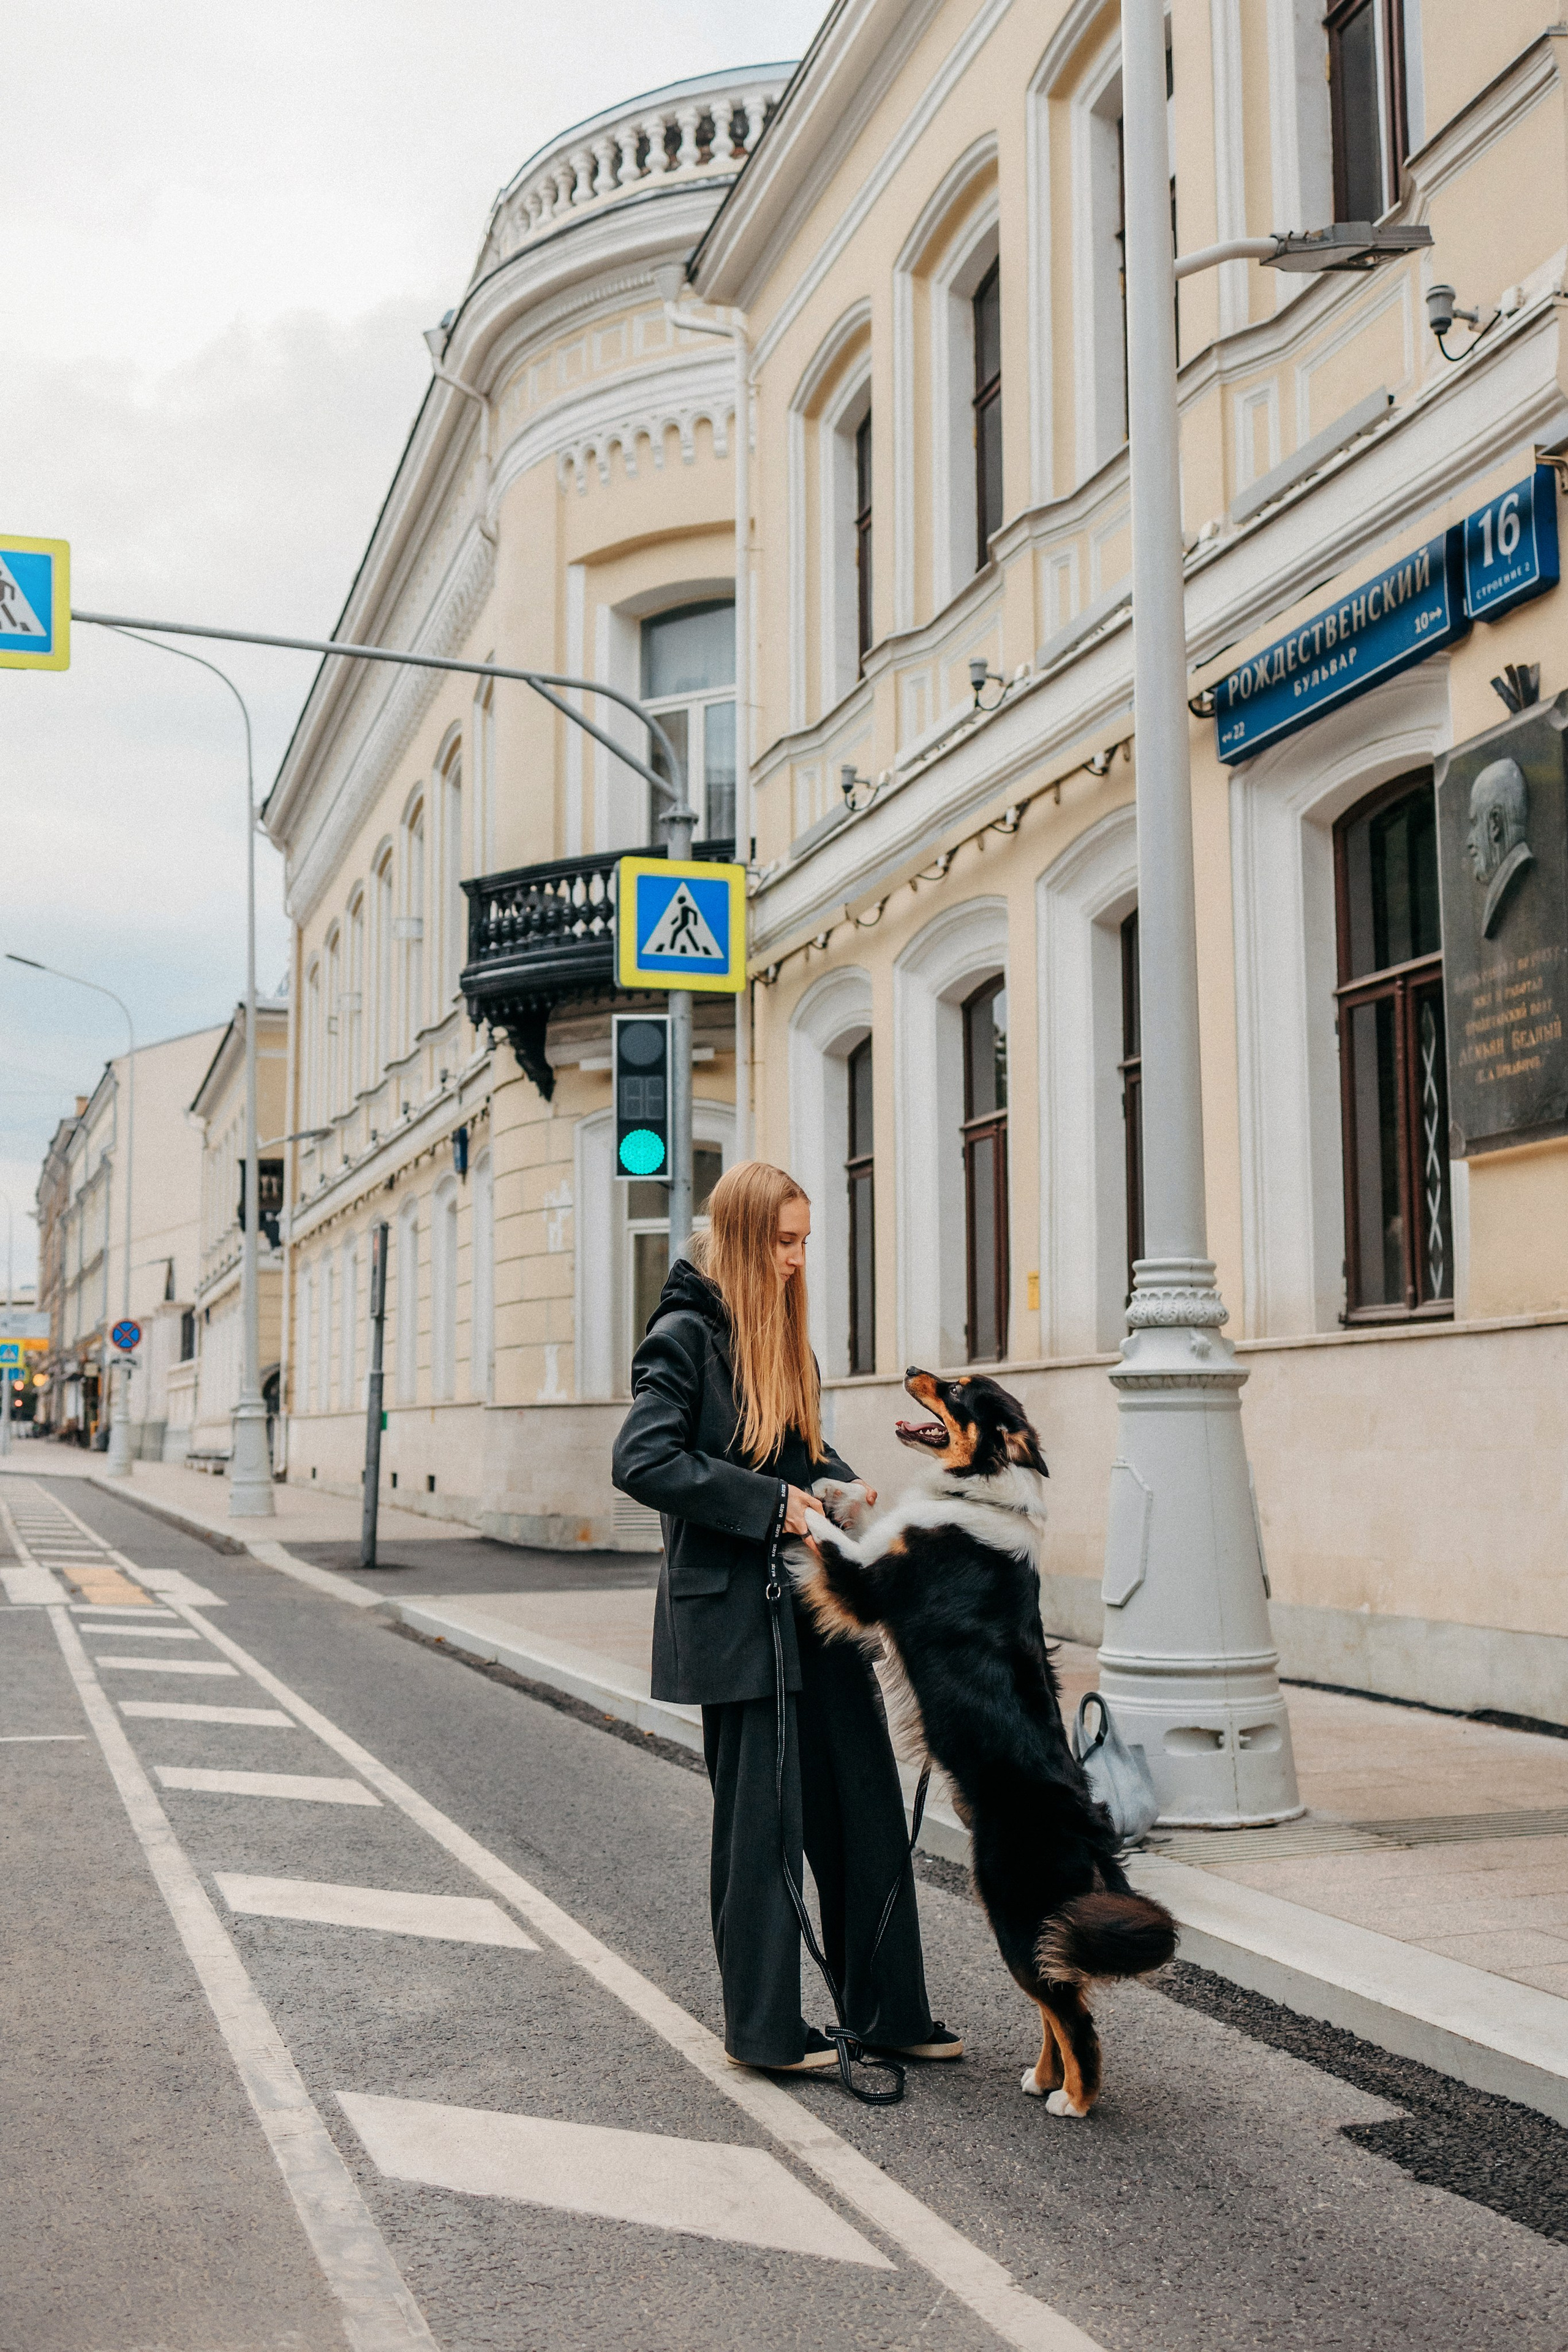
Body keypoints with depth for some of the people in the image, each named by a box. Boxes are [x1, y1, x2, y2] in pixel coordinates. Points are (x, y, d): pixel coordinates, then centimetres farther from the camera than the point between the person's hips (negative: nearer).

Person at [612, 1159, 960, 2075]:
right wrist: (769, 1504, -18)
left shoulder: (784, 1333, 14)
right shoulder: (685, 1334, -10)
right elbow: (643, 1462, -19)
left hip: (816, 1602, 8)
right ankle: (764, 2028, 14)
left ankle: (890, 2010, 20)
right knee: (762, 1819, 0)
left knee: (866, 1802, 9)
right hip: (736, 1612, -8)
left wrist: (842, 1491, 2)